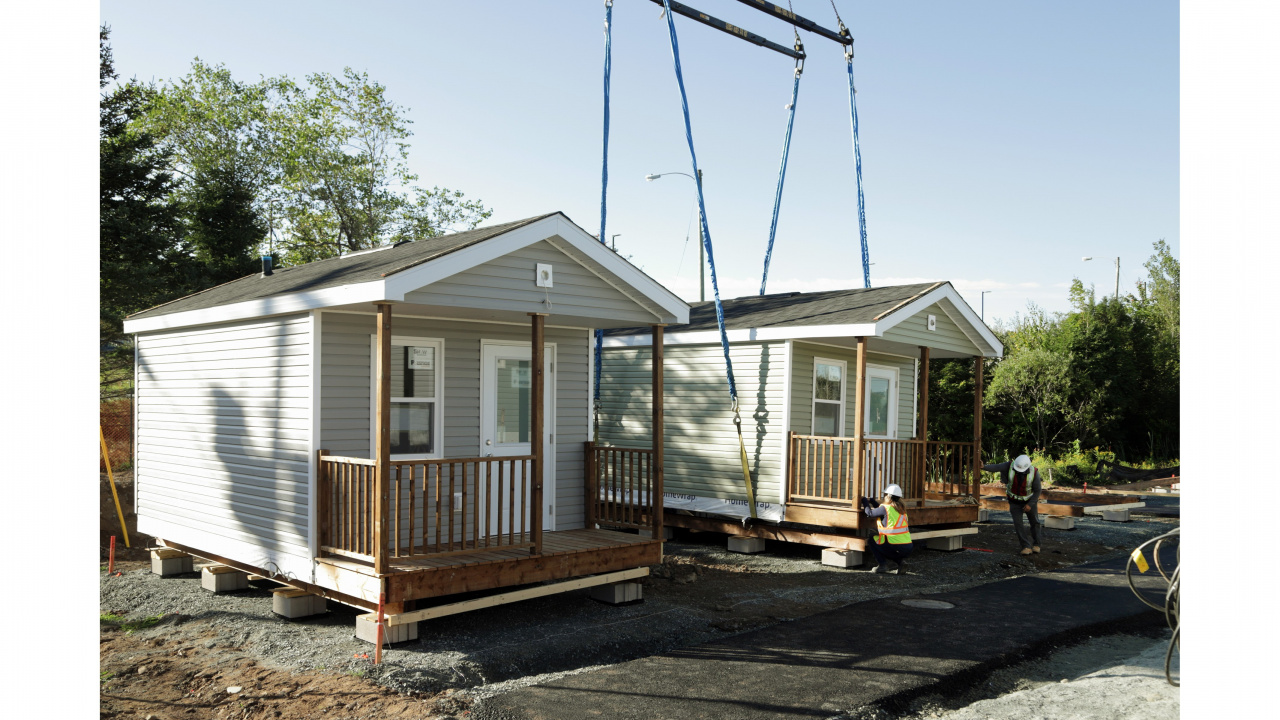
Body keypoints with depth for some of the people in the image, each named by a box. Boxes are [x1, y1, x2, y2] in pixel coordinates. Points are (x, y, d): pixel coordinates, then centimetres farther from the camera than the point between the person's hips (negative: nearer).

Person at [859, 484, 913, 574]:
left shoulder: (886, 508, -9)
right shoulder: (901, 508, 15)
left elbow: (870, 513, 1)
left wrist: (864, 500, 15)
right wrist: (870, 500, 32)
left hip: (895, 546, -7)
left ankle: (882, 565, 6)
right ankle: (900, 562, 9)